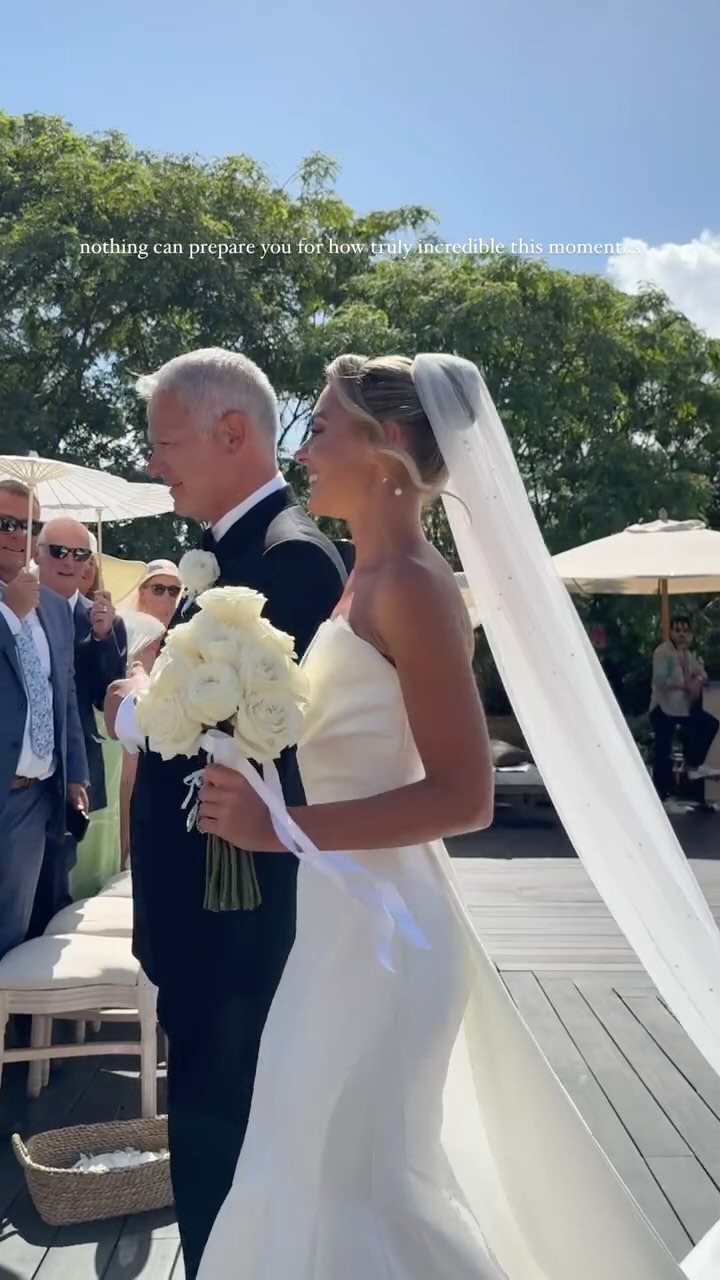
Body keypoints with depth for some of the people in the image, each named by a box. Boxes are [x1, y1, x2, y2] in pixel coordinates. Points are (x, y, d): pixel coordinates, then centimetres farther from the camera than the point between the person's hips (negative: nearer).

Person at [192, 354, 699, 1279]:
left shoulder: (413, 586, -18)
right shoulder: (364, 581, 9)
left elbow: (464, 796, -22)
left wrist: (278, 827, -25)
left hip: (376, 926, -9)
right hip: (343, 916, 9)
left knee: (347, 1182, 6)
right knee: (331, 1169, 22)